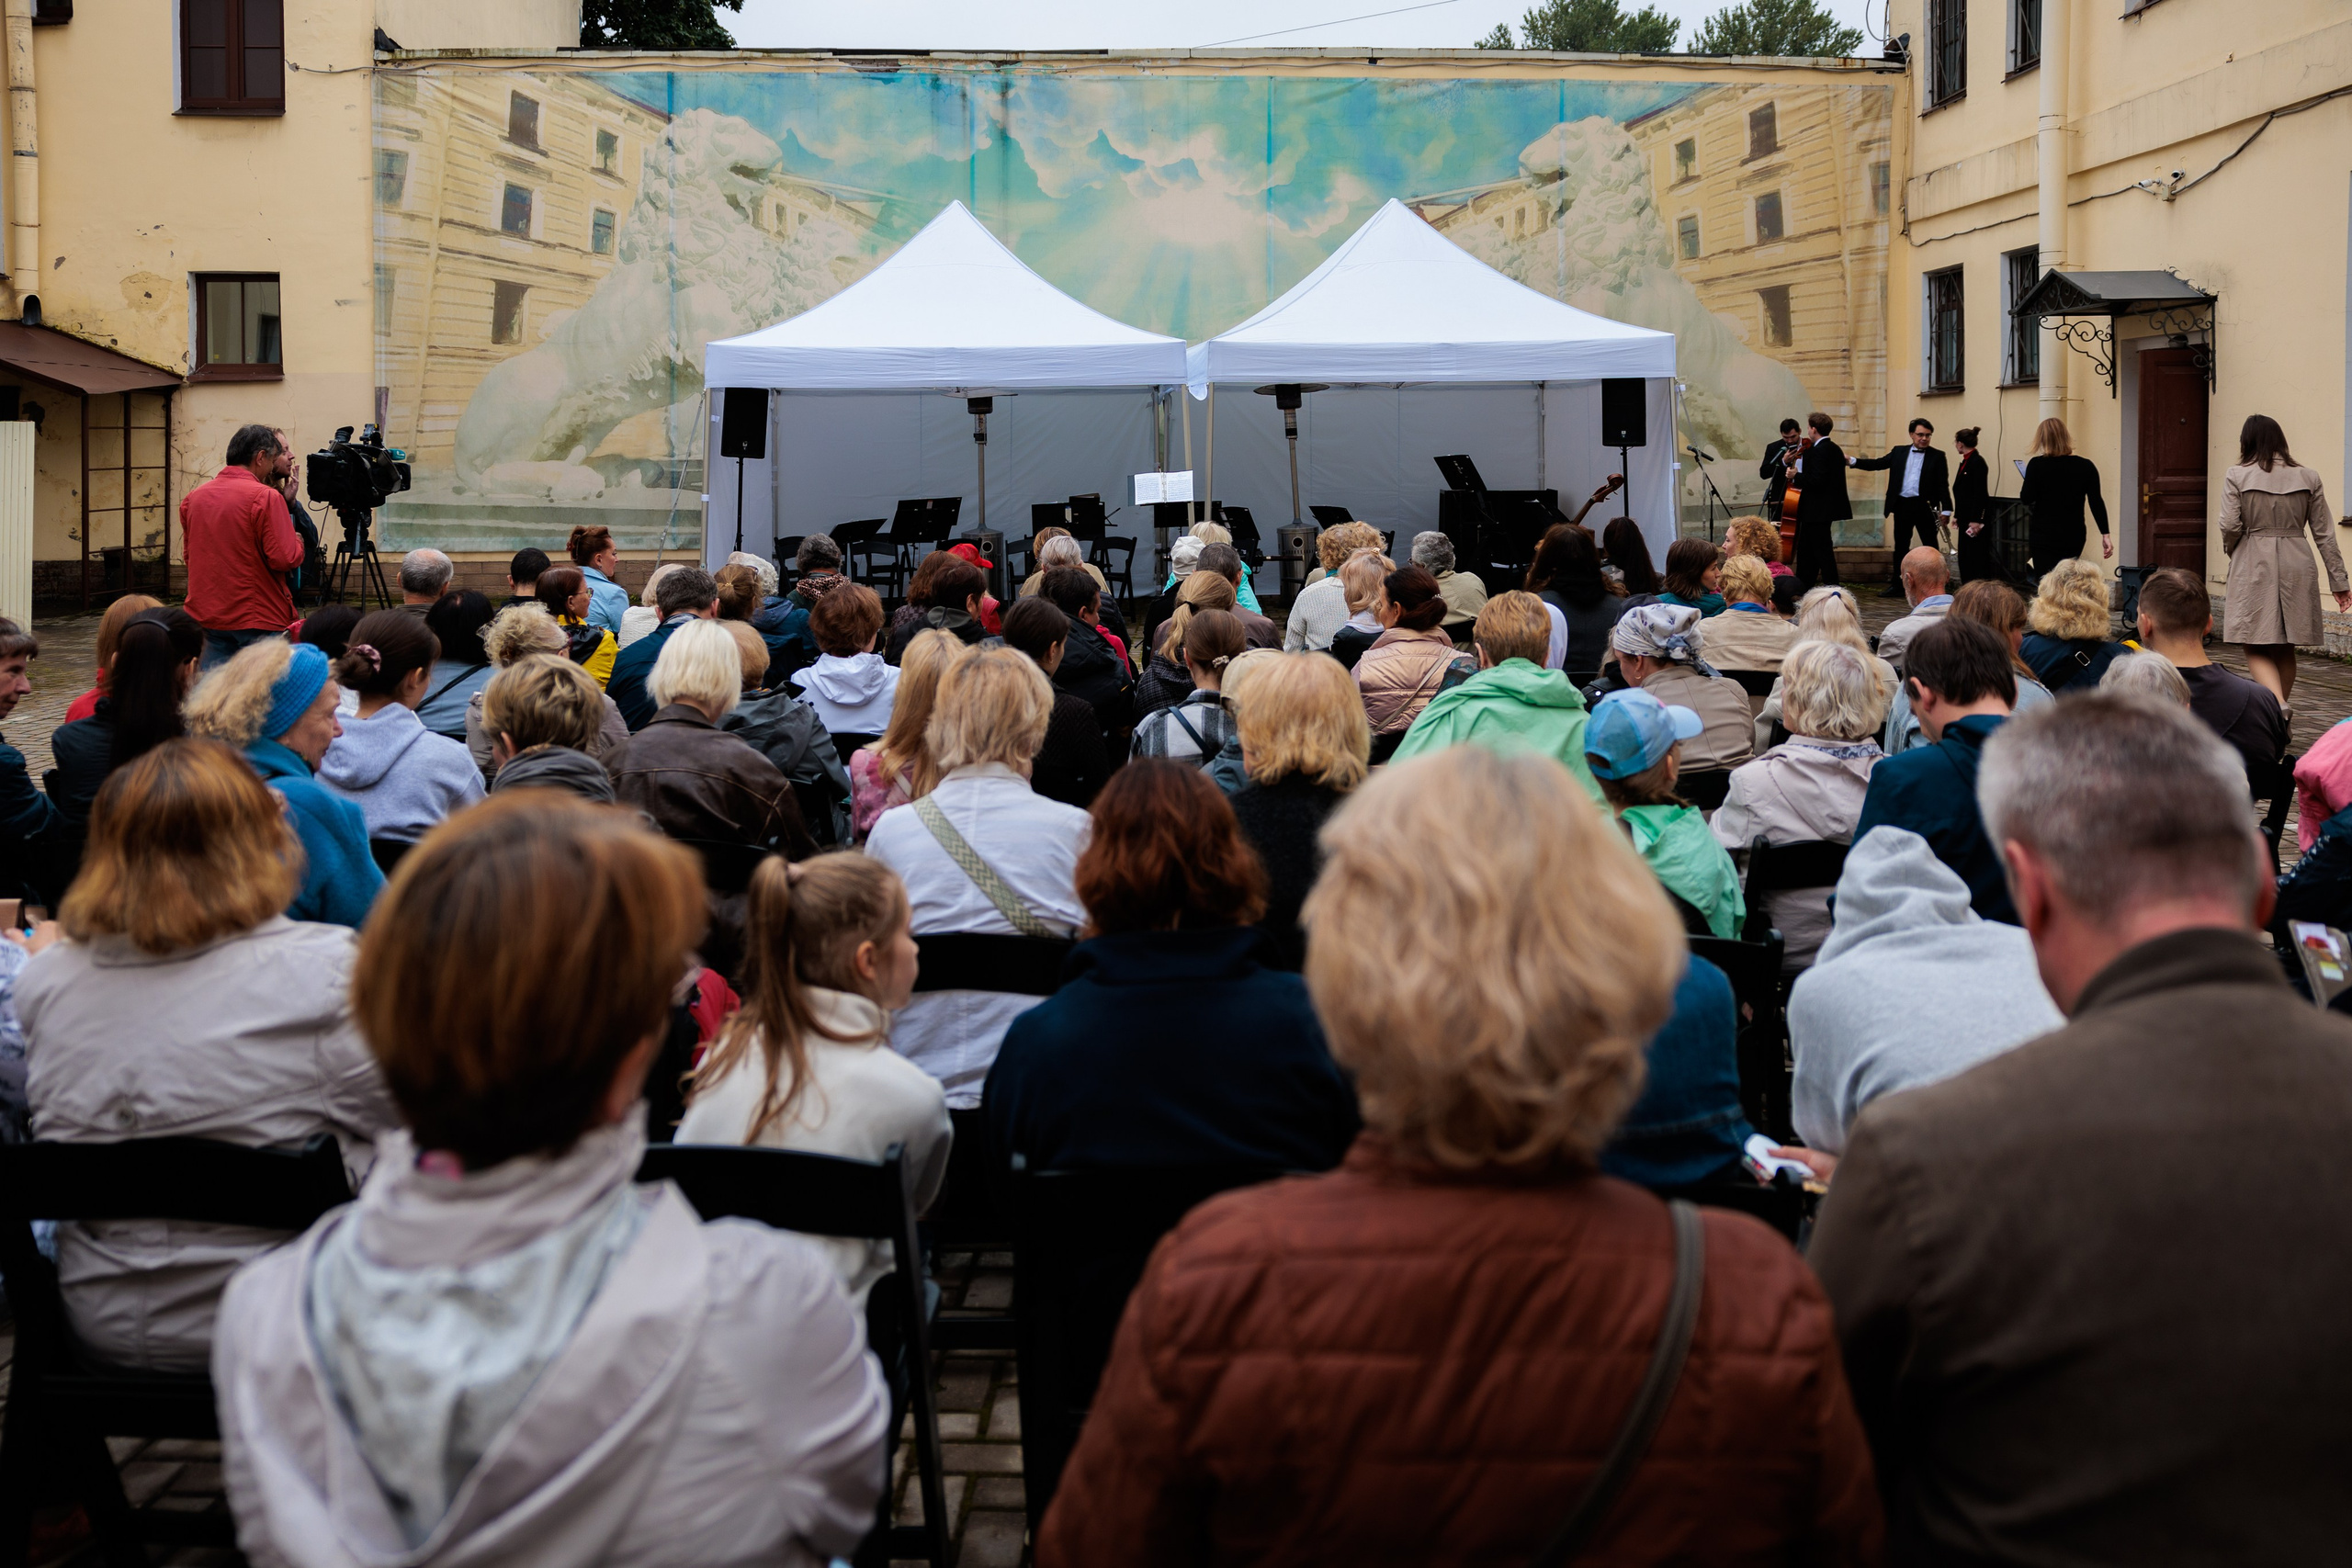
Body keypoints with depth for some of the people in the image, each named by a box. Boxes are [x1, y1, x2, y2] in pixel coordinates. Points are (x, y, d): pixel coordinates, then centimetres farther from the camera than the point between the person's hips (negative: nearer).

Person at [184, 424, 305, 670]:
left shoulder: (193, 497, 7)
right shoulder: (266, 497, -13)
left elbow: (188, 554, 18)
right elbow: (285, 558, -19)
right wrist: (297, 540, 3)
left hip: (206, 618, 6)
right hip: (259, 622, -6)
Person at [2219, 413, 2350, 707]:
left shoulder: (2236, 476, -4)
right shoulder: (2308, 478, 5)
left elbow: (2230, 526, -10)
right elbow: (2324, 533, 5)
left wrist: (2231, 551, 12)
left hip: (2253, 565, -3)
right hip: (2296, 567, 3)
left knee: (2256, 648, 0)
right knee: (2285, 649, 15)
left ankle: (2277, 705, -24)